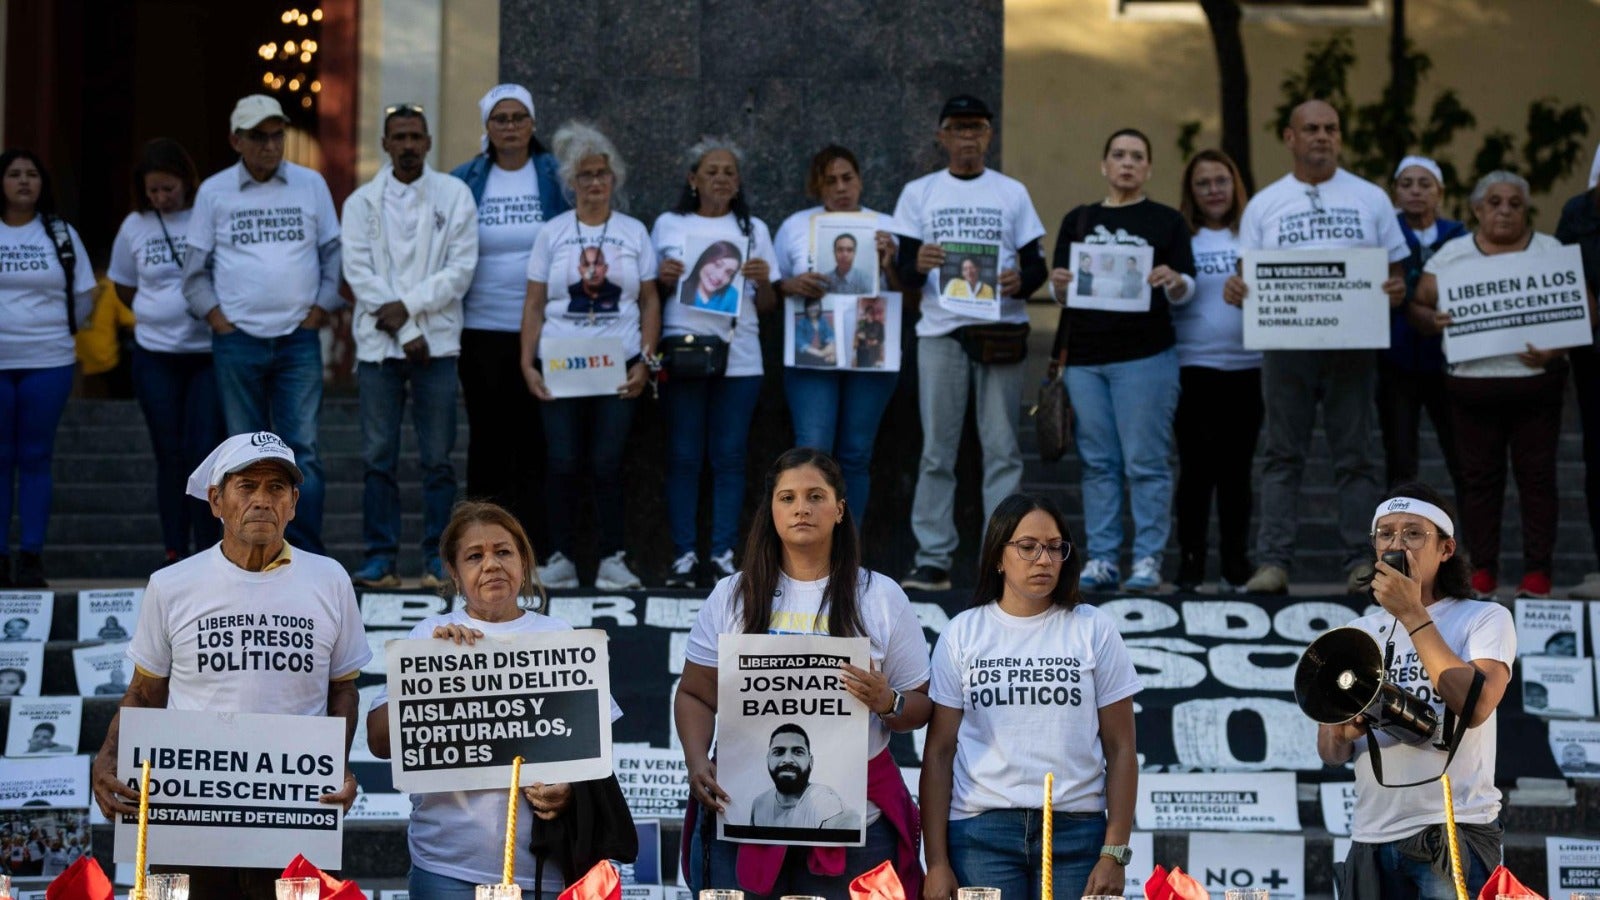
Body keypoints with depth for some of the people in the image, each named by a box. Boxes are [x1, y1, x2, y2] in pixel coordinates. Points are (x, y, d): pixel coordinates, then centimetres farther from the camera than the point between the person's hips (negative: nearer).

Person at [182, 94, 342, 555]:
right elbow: (195, 269, 9)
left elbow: (334, 256, 10)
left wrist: (319, 312, 0)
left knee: (302, 448, -6)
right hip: (237, 341, 0)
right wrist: (218, 319, -1)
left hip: (298, 340, 0)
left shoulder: (311, 185, 6)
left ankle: (307, 554, -3)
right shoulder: (214, 192, 6)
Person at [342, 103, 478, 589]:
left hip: (437, 343, -1)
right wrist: (403, 333, -9)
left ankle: (438, 558, 6)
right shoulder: (362, 202, 7)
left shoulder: (454, 195, 5)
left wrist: (409, 305, -11)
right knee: (378, 457, 2)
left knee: (437, 457, 1)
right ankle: (380, 558, 6)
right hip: (378, 343, 1)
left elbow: (461, 268, -2)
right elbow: (359, 272, -1)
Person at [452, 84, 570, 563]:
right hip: (481, 331, 1)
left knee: (536, 439, 0)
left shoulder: (556, 178, 3)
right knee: (488, 438, 6)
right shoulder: (465, 181, 6)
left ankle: (537, 549, 5)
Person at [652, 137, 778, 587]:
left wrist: (763, 281, -9)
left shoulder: (753, 229, 14)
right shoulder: (669, 225, 11)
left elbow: (768, 306, 12)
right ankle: (684, 555, 1)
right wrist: (663, 278, -8)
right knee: (683, 456, -2)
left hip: (738, 356, 1)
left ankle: (723, 554, 3)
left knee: (729, 457, -1)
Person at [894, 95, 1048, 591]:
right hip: (940, 329, 0)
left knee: (1002, 449, -2)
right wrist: (917, 266, -17)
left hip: (1000, 330, 0)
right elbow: (903, 273, 6)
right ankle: (932, 560, 1)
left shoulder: (1012, 193, 11)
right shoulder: (919, 193, 11)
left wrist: (1022, 281, -15)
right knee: (936, 451, -1)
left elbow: (1036, 265, 8)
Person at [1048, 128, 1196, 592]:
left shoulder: (1167, 221, 9)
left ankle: (1147, 560, -4)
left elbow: (1186, 290, 4)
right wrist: (1060, 285, -9)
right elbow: (1060, 289, 14)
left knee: (1146, 461, -6)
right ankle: (1101, 558, 4)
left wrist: (1174, 282, -18)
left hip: (1145, 356, -3)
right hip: (1084, 355, 3)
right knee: (1098, 462, 2)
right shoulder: (1078, 221, 17)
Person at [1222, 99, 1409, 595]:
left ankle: (1361, 561, 3)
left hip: (1351, 343, 0)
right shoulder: (1264, 205, 10)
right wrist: (1236, 289, -14)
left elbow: (1395, 270, 10)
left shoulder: (1370, 199, 10)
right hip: (1285, 343, 0)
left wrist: (1397, 289, -13)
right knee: (1283, 456, 0)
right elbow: (1248, 278, 9)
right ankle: (1273, 562, -1)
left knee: (1355, 455, 1)